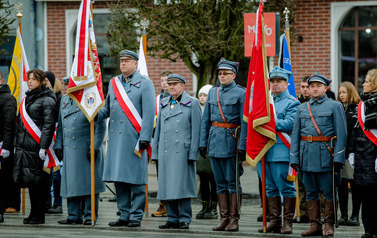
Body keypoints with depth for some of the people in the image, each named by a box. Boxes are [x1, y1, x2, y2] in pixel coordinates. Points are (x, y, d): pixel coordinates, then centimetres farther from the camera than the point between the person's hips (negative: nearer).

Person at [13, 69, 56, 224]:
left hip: (35, 147, -8)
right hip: (23, 146, 8)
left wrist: (43, 147, -18)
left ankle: (37, 216, 0)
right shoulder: (27, 99, 19)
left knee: (34, 180, -6)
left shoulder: (47, 100, -5)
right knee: (28, 180, 7)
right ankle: (35, 215, 13)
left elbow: (49, 125, -12)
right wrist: (17, 145, 19)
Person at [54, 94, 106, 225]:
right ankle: (74, 216, 12)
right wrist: (58, 145, 12)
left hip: (86, 150, -6)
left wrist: (94, 147, -14)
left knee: (88, 183, -3)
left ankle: (90, 216, 3)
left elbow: (100, 126, -8)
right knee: (71, 183, 6)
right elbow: (60, 126, 21)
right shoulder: (65, 100, 15)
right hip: (69, 150, 6)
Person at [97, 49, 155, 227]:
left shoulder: (145, 84, -1)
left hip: (134, 138, -6)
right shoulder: (113, 83, 16)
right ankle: (124, 214, 13)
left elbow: (149, 113, -7)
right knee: (119, 179, 6)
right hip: (116, 137, 6)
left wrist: (144, 138, -14)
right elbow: (108, 108, 23)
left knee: (136, 179, -4)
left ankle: (136, 216, 1)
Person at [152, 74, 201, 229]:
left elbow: (196, 130, -2)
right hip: (165, 152, 5)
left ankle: (184, 219, 0)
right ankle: (172, 218, 11)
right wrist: (155, 151, 13)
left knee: (182, 186, -6)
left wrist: (193, 153, -9)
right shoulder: (164, 104, 17)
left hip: (183, 152, -5)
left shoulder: (192, 104, 2)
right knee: (167, 186, 4)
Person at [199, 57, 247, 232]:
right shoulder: (213, 92, 13)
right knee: (220, 182, 7)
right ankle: (224, 218, 11)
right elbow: (205, 119, 15)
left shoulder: (241, 93, -4)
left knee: (233, 181, -2)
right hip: (215, 142, 5)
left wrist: (242, 146, -14)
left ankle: (234, 219, 2)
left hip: (231, 142, -5)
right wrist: (203, 142, 9)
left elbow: (244, 122, -8)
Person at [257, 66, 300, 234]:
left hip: (281, 150, -7)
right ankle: (274, 222, 14)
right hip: (264, 150, 7)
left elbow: (289, 124, -14)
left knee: (286, 187, -4)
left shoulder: (292, 103, -1)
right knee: (270, 188, 9)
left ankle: (287, 222, 1)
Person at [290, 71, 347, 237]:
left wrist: (338, 158, -12)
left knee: (329, 192, -1)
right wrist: (294, 158, 4)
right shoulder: (302, 108, 15)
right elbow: (295, 134, 13)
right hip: (306, 156, 4)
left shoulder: (334, 106, 3)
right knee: (311, 192, 7)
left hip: (325, 155, -4)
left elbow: (341, 134, -3)